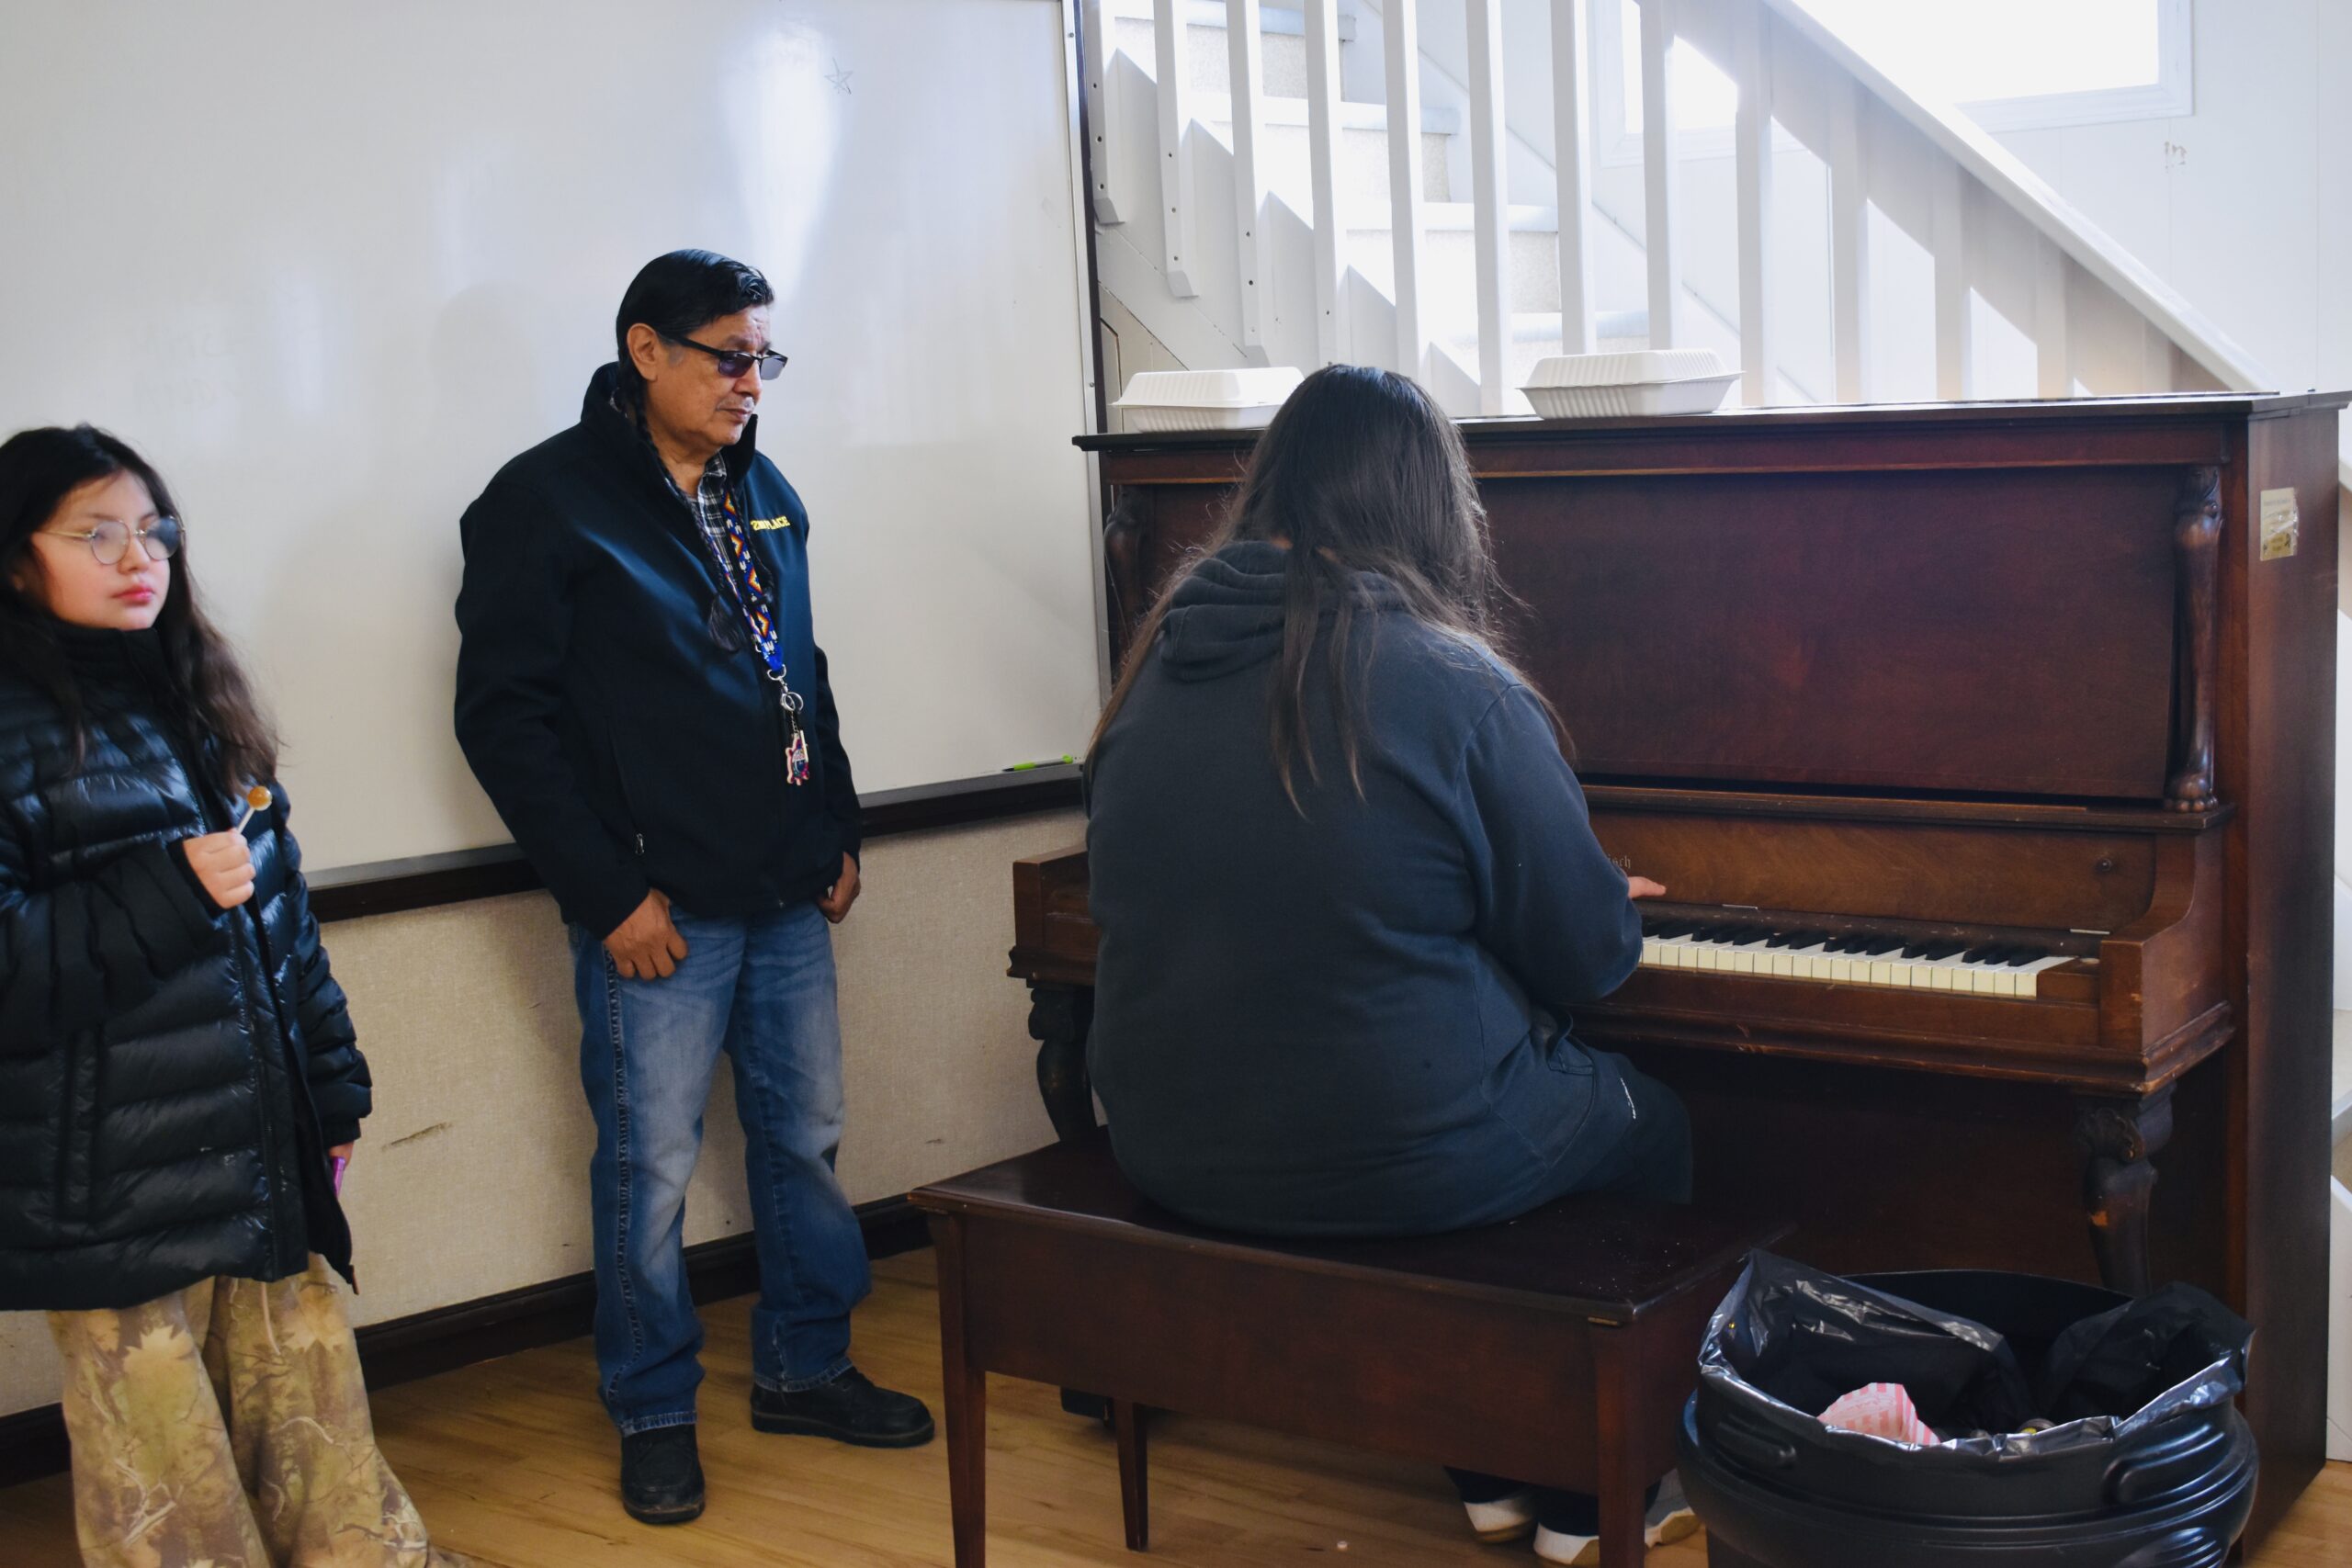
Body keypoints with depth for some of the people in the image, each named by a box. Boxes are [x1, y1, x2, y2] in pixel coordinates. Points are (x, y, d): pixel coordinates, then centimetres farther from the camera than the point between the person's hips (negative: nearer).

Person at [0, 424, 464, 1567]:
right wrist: (172, 893, -21)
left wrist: (332, 1088, 17)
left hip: (267, 1153, 6)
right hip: (115, 1189, -6)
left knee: (316, 1420, 15)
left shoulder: (190, 700, 12)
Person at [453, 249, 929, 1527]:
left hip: (787, 895, 7)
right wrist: (610, 891, -15)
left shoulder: (764, 496, 12)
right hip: (658, 907, -6)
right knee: (651, 1162, 2)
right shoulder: (548, 502, -9)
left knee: (804, 1137, 13)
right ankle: (653, 1412, 19)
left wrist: (838, 833, 13)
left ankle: (805, 1368, 30)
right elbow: (503, 717, -13)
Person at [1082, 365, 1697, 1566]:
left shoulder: (1161, 668, 0)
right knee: (1656, 1129, 22)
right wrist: (1615, 914, 16)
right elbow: (1587, 952, -10)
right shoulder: (1454, 684, -17)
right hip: (1388, 1155, -6)